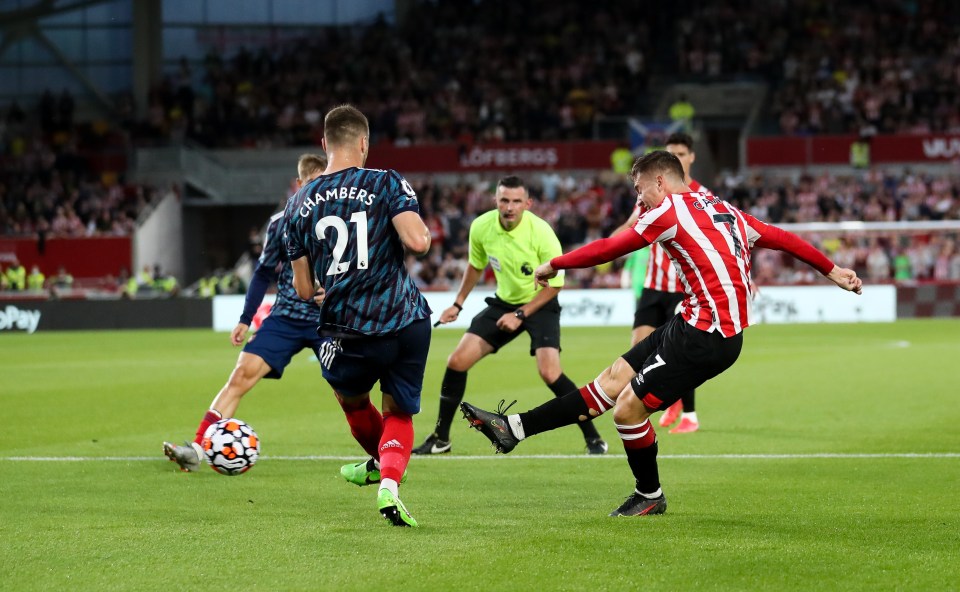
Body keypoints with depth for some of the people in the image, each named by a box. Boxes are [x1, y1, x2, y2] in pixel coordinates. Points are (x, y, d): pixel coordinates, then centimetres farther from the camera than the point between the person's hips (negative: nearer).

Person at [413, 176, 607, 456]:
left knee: (550, 372, -24)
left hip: (539, 304, -5)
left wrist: (520, 314, -20)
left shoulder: (541, 232, -25)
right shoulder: (481, 227, -12)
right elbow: (475, 266, 11)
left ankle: (593, 438, -8)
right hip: (503, 302, 5)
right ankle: (440, 438, 11)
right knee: (457, 361, -4)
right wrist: (458, 304, 12)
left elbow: (554, 284, -16)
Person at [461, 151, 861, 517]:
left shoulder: (669, 211, -8)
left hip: (707, 335, -10)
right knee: (614, 378, 8)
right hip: (693, 325, 10)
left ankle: (650, 497, 16)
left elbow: (609, 248, -2)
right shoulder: (724, 211, 16)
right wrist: (831, 270, 28)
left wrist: (554, 265, 11)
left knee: (628, 409, -4)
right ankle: (514, 429, 9)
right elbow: (783, 239, 18)